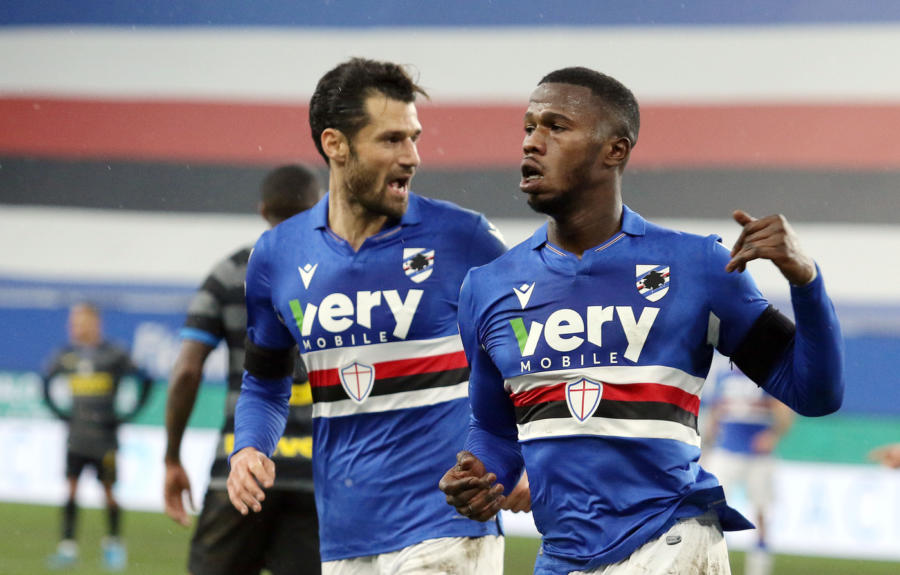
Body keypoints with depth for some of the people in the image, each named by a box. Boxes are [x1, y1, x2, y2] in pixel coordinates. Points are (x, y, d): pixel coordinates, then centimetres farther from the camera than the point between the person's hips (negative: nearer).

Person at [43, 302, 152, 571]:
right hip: (76, 435, 3)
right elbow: (46, 383, 22)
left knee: (109, 489, 2)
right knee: (71, 488, -6)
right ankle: (67, 546, -7)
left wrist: (128, 414, -2)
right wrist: (61, 413, 12)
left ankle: (114, 544, 19)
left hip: (104, 435, -3)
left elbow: (145, 381, 0)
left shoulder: (114, 355, -5)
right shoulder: (66, 356, 5)